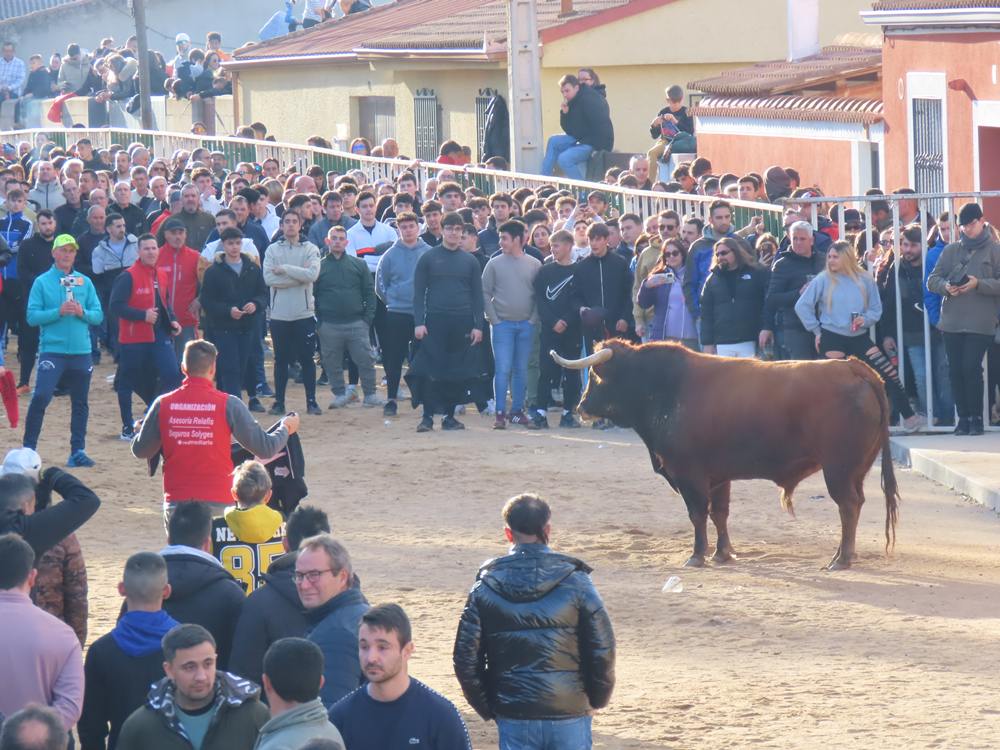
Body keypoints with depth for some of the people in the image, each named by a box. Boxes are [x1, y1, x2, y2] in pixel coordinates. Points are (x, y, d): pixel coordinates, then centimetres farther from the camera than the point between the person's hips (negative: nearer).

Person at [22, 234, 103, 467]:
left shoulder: (85, 282, 10)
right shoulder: (42, 282, 1)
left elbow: (98, 316, 7)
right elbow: (32, 316, -6)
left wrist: (82, 312, -13)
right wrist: (59, 312, -17)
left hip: (81, 351, 4)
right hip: (52, 350, -3)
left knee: (80, 402, 7)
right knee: (41, 396, -15)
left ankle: (78, 450, 14)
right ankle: (28, 447, -6)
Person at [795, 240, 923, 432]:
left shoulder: (865, 281, 3)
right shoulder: (823, 281, -4)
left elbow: (876, 309, 9)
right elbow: (802, 306, -1)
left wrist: (865, 319, -11)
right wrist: (817, 330, 0)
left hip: (859, 337, 2)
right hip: (832, 339, -2)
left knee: (888, 373, -5)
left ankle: (908, 417, 3)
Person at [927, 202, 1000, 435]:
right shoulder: (951, 250, 14)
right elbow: (932, 280, 11)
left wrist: (979, 284, -17)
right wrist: (946, 287, -10)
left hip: (980, 323, -4)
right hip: (952, 322, 4)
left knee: (971, 368, -12)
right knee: (956, 370, 2)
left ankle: (976, 418, -2)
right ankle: (963, 417, 11)